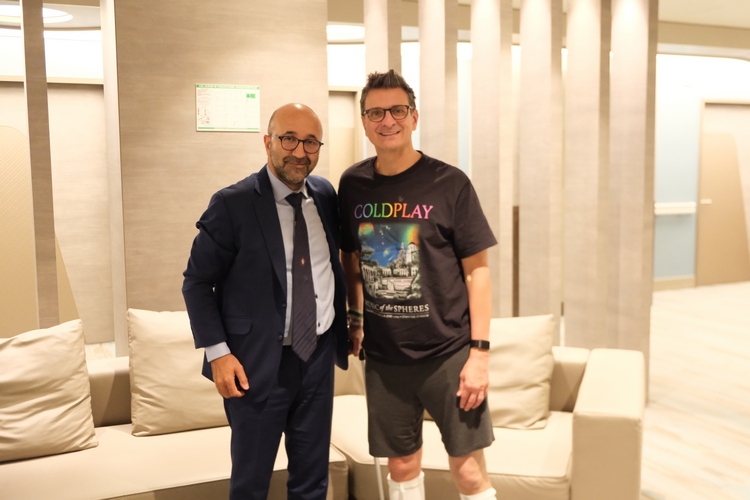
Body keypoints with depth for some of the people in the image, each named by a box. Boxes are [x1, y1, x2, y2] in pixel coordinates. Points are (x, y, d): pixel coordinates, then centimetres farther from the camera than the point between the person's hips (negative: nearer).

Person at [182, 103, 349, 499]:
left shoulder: (325, 194, 4)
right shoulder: (233, 204, -12)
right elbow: (197, 281, -7)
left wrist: (349, 321, 8)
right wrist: (218, 351, -14)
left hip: (319, 355, 5)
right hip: (258, 362, -4)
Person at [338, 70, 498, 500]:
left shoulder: (449, 183, -9)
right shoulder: (353, 185, 1)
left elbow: (477, 270, -7)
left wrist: (480, 352, -10)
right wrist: (356, 318, 7)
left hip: (448, 352, -3)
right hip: (384, 357, 3)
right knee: (402, 465, 15)